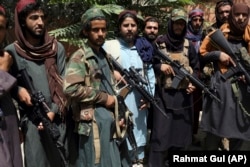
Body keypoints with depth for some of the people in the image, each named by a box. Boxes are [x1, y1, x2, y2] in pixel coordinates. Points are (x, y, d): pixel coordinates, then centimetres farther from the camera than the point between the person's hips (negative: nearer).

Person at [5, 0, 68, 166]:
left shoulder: (57, 48, 5)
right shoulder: (12, 51, 0)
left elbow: (64, 84, 2)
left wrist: (53, 111, -8)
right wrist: (17, 89, -13)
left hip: (59, 117, 2)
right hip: (31, 119, -2)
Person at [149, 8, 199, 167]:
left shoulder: (189, 45, 10)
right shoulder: (159, 43, -1)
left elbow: (195, 67, 13)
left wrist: (192, 82, -4)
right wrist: (160, 66, -18)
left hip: (184, 93, 4)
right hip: (164, 93, -4)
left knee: (181, 129, 11)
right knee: (161, 131, -5)